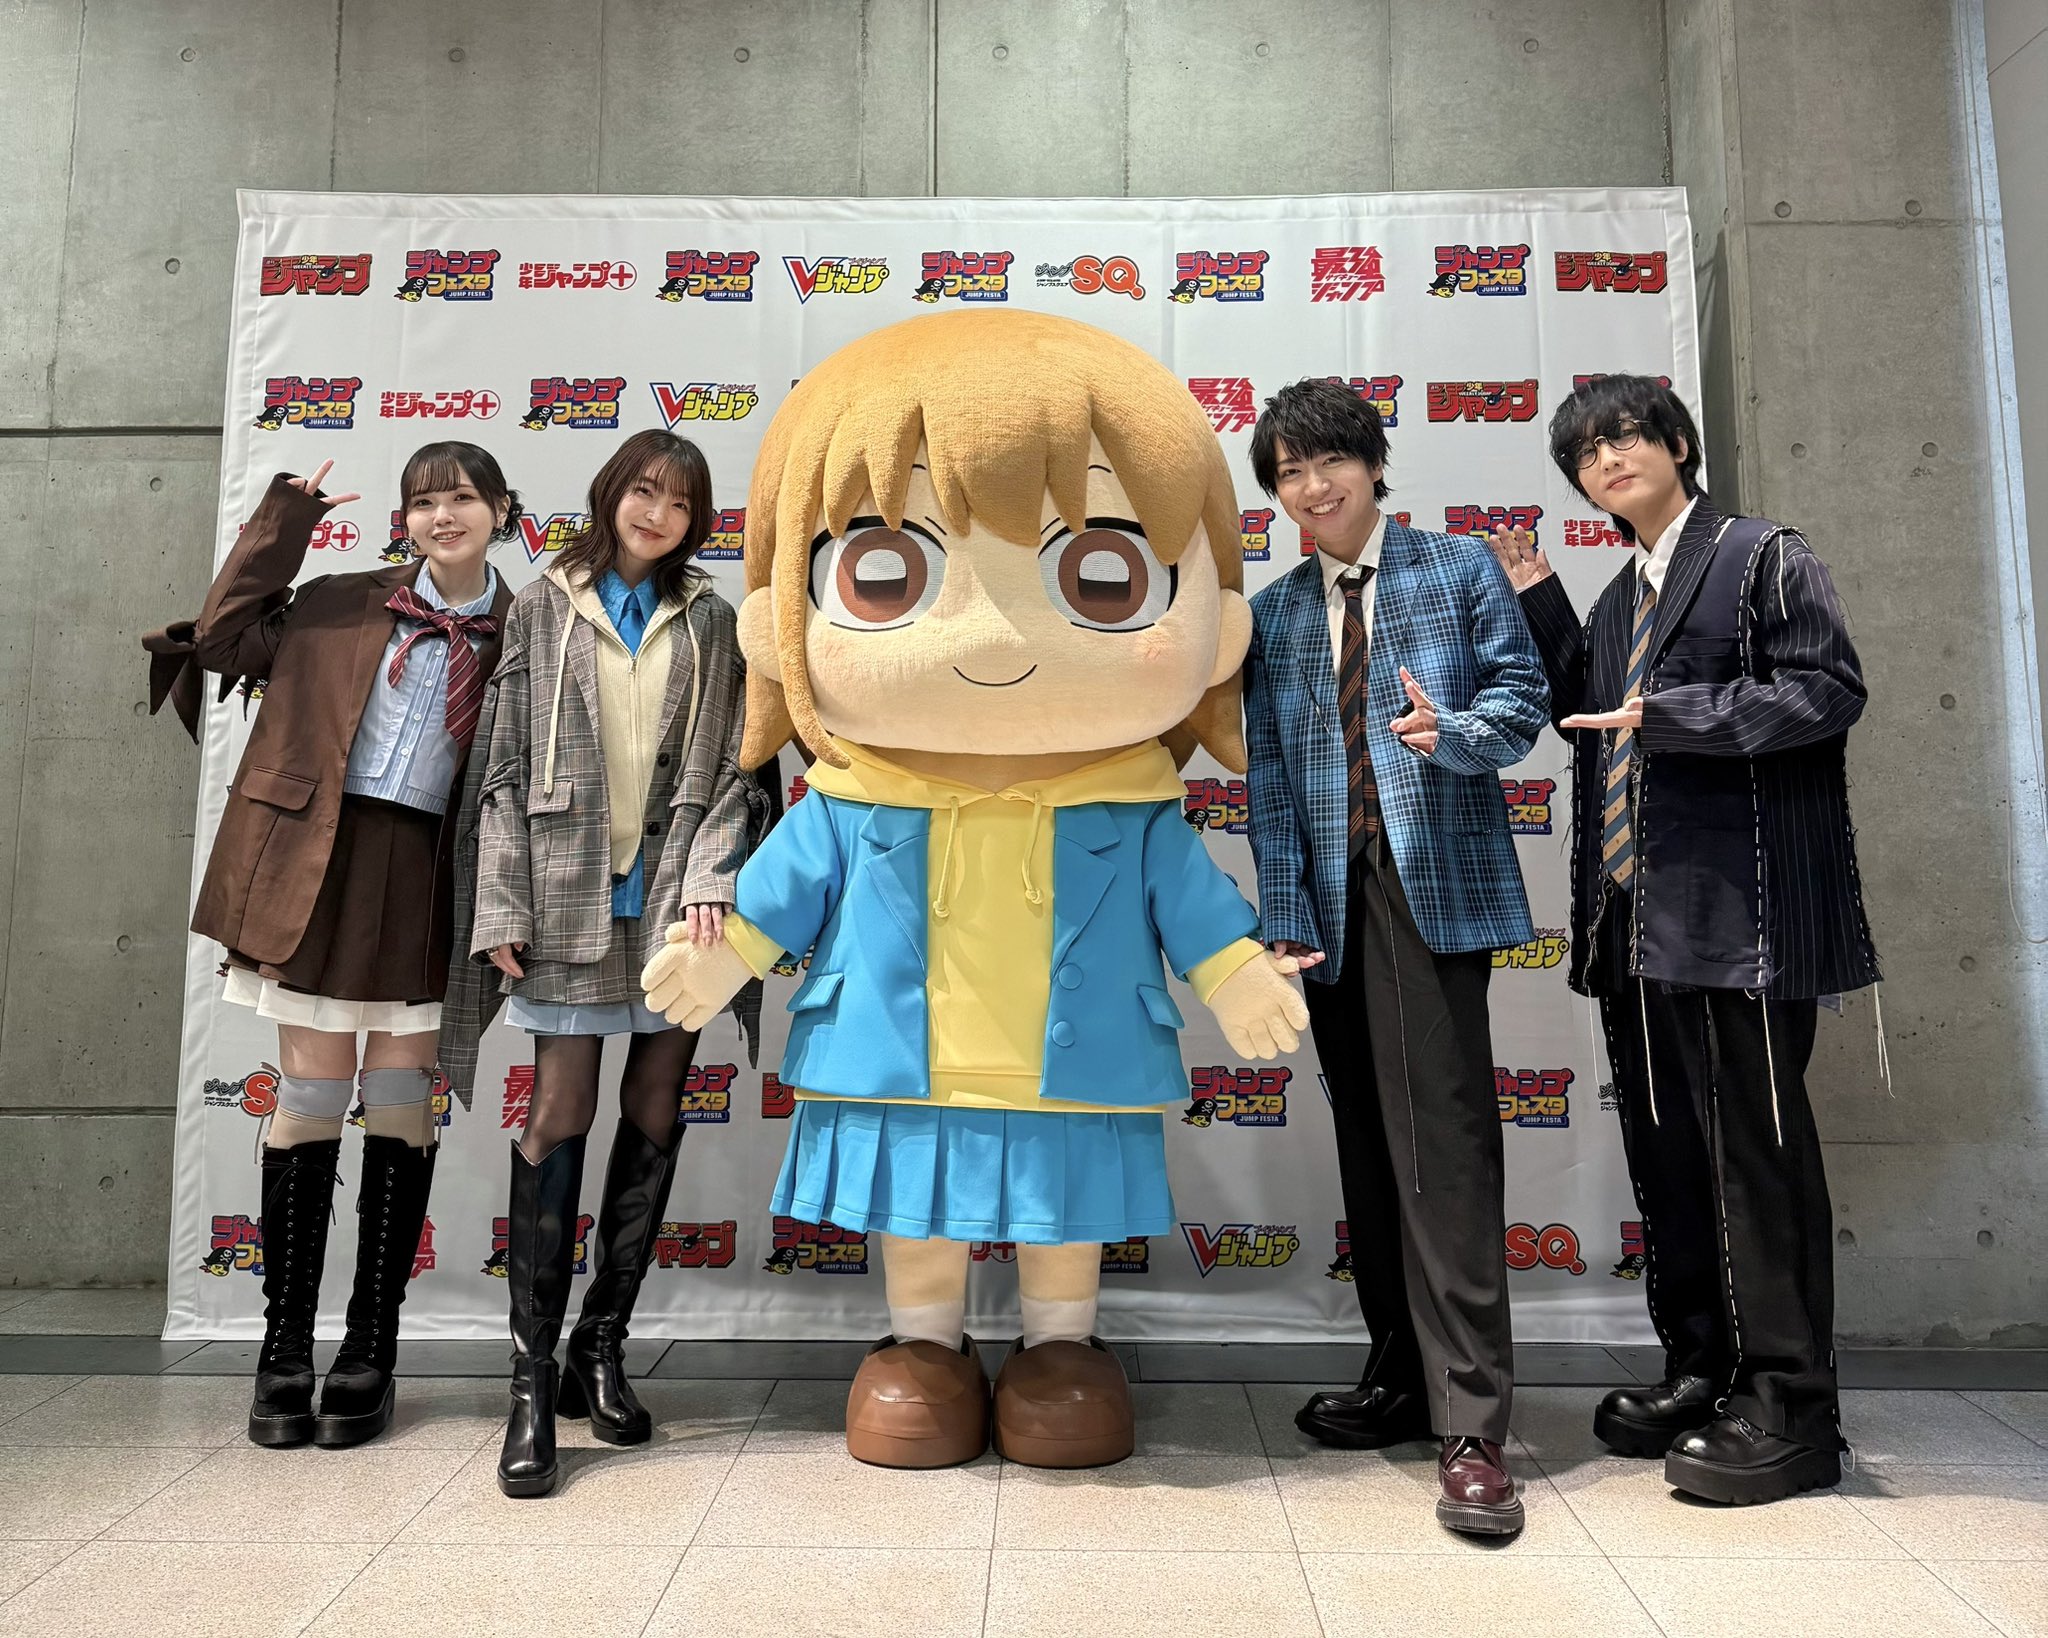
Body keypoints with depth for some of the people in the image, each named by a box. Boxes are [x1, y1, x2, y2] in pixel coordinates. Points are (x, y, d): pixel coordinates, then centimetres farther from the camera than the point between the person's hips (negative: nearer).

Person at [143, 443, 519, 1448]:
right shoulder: (346, 602, 7)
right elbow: (225, 638, 4)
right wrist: (286, 522, 4)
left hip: (427, 874, 0)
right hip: (317, 860, 0)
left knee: (400, 1097, 3)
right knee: (313, 1092, 2)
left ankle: (371, 1348, 14)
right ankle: (285, 1348, 14)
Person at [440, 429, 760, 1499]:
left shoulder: (707, 619, 13)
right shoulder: (542, 609, 9)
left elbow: (728, 768, 7)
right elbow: (506, 768, 4)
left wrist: (710, 879, -8)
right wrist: (502, 907, -4)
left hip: (673, 890, 2)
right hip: (571, 890, -2)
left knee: (655, 1119, 5)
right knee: (558, 1116, -5)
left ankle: (601, 1349, 19)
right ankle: (533, 1376, 4)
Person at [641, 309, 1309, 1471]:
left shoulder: (1135, 808, -10)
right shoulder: (847, 803, -9)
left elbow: (1185, 890, 1)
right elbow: (793, 877, 3)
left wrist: (1239, 977, 0)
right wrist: (724, 954, 3)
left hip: (1077, 1069, 0)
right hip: (902, 1069, 1)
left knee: (1066, 1213, 15)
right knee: (913, 1216, 16)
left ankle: (1063, 1347, 37)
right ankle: (924, 1345, 38)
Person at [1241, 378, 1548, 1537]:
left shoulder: (1460, 570, 7)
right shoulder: (1272, 615, 15)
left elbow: (1522, 696, 3)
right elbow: (1269, 772, 9)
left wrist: (1451, 730, -20)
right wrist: (1286, 911, 1)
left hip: (1434, 887, -4)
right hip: (1332, 901, 4)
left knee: (1445, 1142, -10)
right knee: (1368, 1145, 9)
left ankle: (1472, 1425, -3)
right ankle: (1402, 1378, 22)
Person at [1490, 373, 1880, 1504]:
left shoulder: (1764, 556, 1)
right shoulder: (1618, 599, 22)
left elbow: (1829, 688, -9)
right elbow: (1591, 722, 16)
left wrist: (1673, 717, -16)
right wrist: (1540, 607, 10)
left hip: (1738, 909, -8)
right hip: (1634, 917, 8)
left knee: (1754, 1148, -4)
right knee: (1665, 1149, 12)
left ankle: (1788, 1408, 8)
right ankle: (1702, 1371, 25)